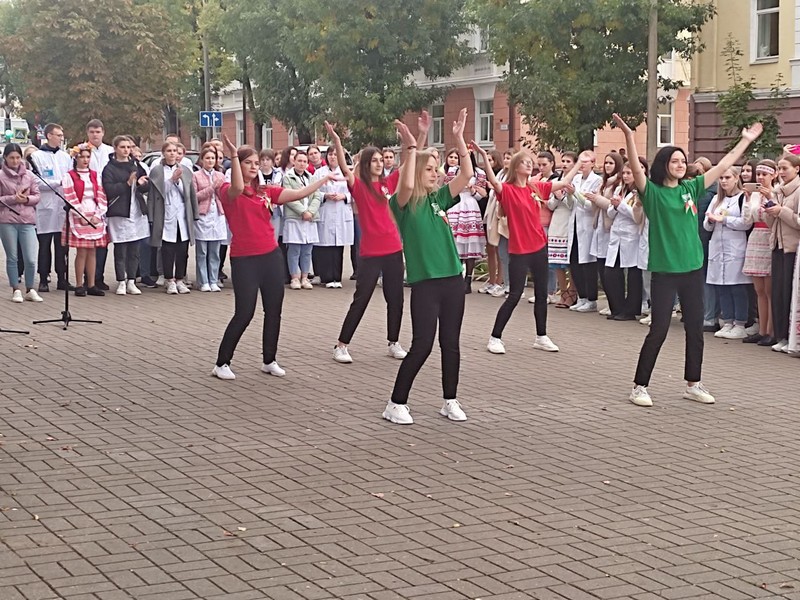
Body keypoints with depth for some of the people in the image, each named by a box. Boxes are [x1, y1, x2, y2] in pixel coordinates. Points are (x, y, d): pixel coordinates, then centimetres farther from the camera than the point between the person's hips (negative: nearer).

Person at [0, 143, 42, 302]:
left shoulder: (29, 175, 9)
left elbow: (37, 196, 9)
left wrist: (27, 199, -10)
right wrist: (13, 198, -13)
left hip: (27, 221, 2)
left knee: (30, 259, -3)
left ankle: (30, 290, 12)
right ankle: (16, 290, 15)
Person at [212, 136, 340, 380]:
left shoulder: (266, 191, 8)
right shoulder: (228, 191, -6)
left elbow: (299, 194, 4)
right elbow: (238, 188, -30)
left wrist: (324, 179, 2)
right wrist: (234, 155, -35)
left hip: (271, 256, 6)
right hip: (244, 260, -6)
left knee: (274, 311, 9)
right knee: (244, 314, -5)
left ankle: (269, 361, 23)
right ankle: (222, 363, 8)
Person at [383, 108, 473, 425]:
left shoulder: (439, 198, 10)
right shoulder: (403, 204, -5)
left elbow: (467, 175, 1)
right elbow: (406, 185, -28)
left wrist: (458, 138, -5)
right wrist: (410, 147, -25)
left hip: (452, 279, 6)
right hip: (424, 282, -5)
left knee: (451, 343, 10)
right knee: (422, 345, -5)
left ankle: (450, 401, 21)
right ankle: (396, 404, 6)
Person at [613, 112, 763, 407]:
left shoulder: (690, 188, 8)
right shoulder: (653, 192, -6)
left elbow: (722, 166, 14)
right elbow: (636, 168, -21)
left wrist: (746, 140, 16)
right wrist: (628, 135, -35)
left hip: (692, 269, 5)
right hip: (664, 271, -5)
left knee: (695, 329, 11)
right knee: (658, 330, -3)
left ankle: (693, 384, 24)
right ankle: (640, 386, 7)